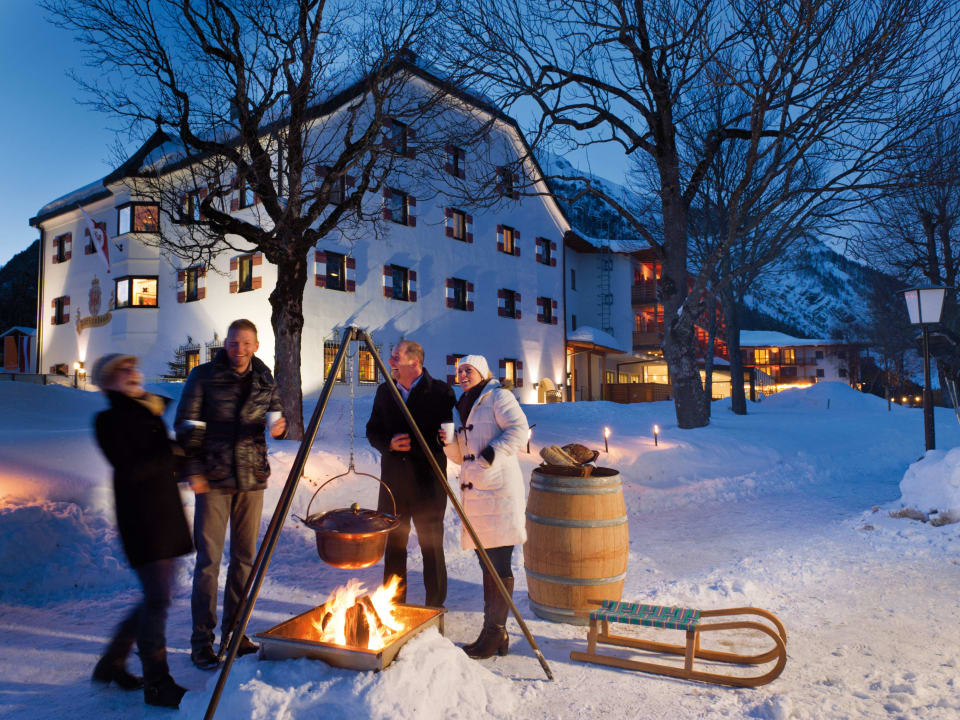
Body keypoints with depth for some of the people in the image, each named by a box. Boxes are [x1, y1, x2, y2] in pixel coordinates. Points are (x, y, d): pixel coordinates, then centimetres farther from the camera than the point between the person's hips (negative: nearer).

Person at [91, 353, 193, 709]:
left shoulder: (153, 412, 15)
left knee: (157, 598, 15)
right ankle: (157, 683, 9)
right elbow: (130, 470, -18)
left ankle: (112, 663, 33)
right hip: (140, 520, -8)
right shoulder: (109, 420, -7)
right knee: (157, 600, -5)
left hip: (166, 516, 8)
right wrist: (170, 453, -12)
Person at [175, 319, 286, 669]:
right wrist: (193, 469, -10)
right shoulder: (203, 377, -3)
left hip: (252, 480, 4)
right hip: (213, 481, -3)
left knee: (245, 558, 10)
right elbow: (186, 427, -3)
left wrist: (278, 426, -10)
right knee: (208, 558, -2)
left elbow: (277, 415, 14)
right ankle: (201, 641, 12)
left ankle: (234, 632, 24)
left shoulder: (265, 381, 7)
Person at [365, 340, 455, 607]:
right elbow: (372, 431, 13)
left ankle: (435, 607, 18)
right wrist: (389, 444, -8)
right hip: (393, 480, 5)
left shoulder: (440, 392, -6)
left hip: (428, 481, -5)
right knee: (393, 545, 13)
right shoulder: (384, 391, 9)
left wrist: (414, 444, -17)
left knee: (431, 545, 3)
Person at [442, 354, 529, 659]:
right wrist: (450, 442, 3)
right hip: (475, 491, 9)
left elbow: (519, 430, -13)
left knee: (498, 562, -6)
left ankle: (494, 634, 1)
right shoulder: (463, 406, 22)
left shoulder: (497, 396, -1)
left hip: (498, 488, -8)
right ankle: (495, 634, 21)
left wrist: (493, 453, -20)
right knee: (486, 560, 12)